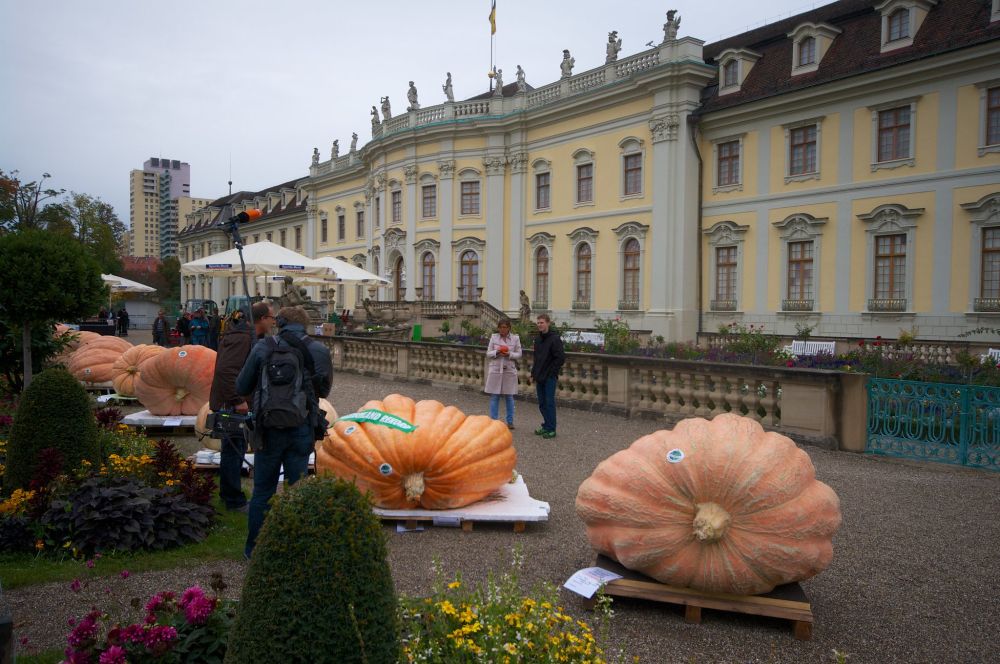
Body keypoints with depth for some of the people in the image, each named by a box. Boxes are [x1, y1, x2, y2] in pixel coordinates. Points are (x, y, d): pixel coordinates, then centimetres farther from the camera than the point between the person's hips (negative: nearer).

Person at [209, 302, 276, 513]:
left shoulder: (253, 337, 12)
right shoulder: (241, 338, -21)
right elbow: (225, 370, -29)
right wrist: (237, 400, -28)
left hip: (238, 403, 11)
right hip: (230, 404, -11)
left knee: (237, 449, 21)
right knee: (233, 450, -2)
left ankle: (228, 494, 35)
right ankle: (234, 500, 9)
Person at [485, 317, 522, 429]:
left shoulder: (515, 338, 0)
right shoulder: (494, 337, 2)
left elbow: (519, 354, 3)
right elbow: (488, 353, 4)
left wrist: (509, 354, -16)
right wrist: (496, 352, -16)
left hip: (509, 370, 0)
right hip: (495, 370, 0)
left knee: (509, 396, 8)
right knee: (494, 396, 3)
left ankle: (510, 421, 19)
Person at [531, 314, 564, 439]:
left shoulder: (555, 339, -12)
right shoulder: (538, 339, 12)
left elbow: (560, 358, -15)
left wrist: (551, 373, -14)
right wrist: (534, 373, 12)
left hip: (550, 378, -7)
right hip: (539, 377, 7)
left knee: (549, 403, -2)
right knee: (542, 403, 12)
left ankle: (551, 429, 5)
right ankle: (546, 426, 22)